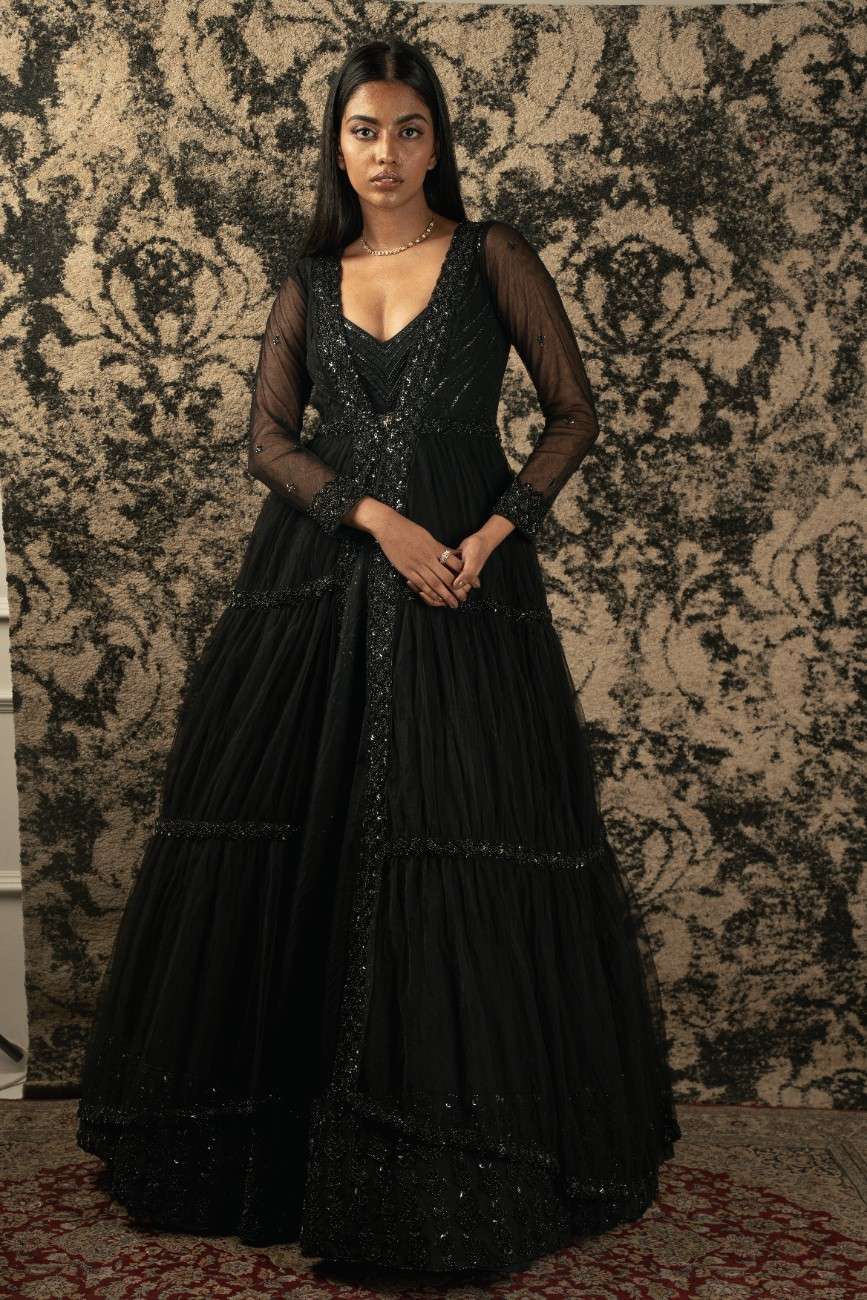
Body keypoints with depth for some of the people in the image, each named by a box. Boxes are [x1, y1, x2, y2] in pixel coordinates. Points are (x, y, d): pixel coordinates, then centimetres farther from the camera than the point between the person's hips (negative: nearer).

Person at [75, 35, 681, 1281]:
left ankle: (467, 1166, 12)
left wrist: (492, 534, -10)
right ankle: (267, 1131, 20)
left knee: (462, 859, -4)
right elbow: (268, 438, 4)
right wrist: (379, 517, -12)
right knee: (282, 839, 2)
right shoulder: (310, 281, 13)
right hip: (319, 582, 3)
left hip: (464, 583, -2)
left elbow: (574, 410, 3)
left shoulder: (492, 254, 5)